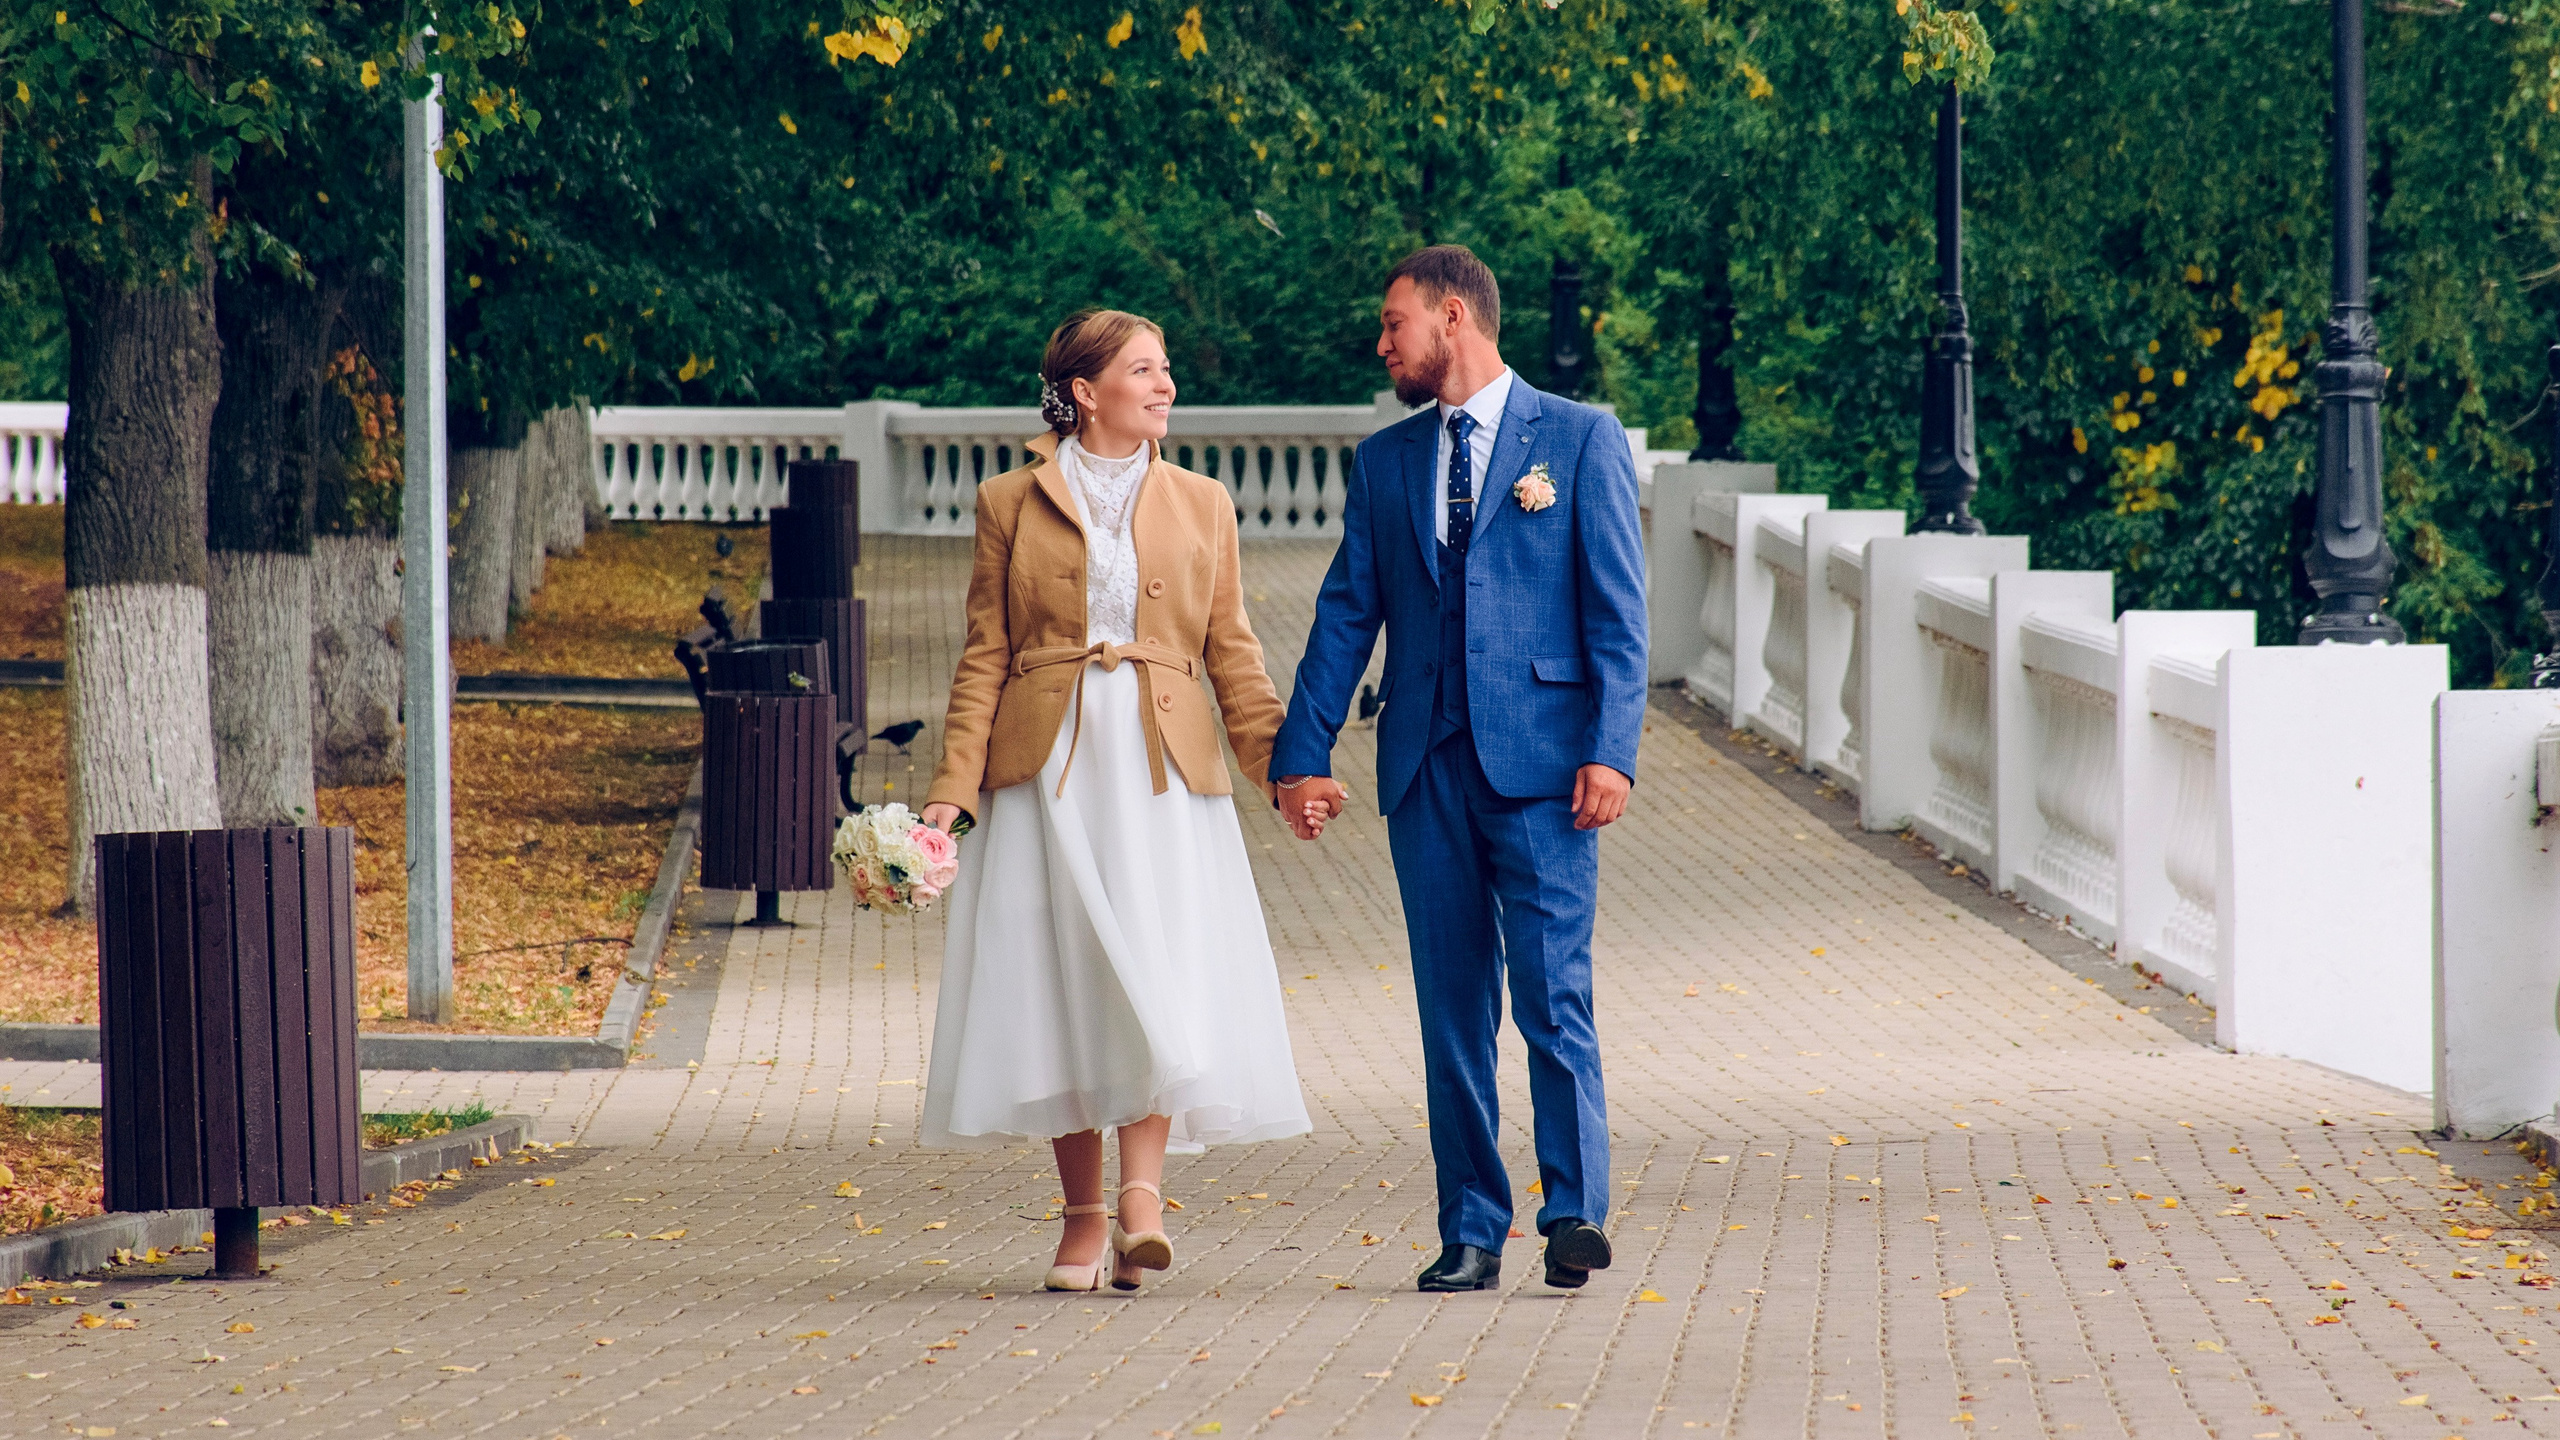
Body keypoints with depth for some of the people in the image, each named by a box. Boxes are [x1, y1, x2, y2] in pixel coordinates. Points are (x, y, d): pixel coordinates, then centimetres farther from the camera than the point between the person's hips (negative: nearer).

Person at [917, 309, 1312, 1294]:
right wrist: (954, 787, -4)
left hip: (1163, 770, 1)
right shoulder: (1010, 505, 6)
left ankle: (1141, 1196, -15)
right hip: (1046, 769, -1)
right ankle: (1083, 1221, 6)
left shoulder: (1201, 506, 12)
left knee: (1163, 981, -13)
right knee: (1060, 983, -1)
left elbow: (1232, 655, 12)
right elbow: (984, 657, 5)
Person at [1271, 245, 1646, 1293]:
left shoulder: (1580, 440, 3)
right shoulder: (1384, 461, 16)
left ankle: (1574, 1208, -6)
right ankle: (1471, 1233, 7)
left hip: (1540, 761, -4)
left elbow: (1618, 610, -2)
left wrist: (1610, 751, -12)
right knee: (1452, 1006, 4)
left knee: (1552, 992, -11)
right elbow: (1346, 613, 12)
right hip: (1426, 765, 4)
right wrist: (1303, 753, 2)